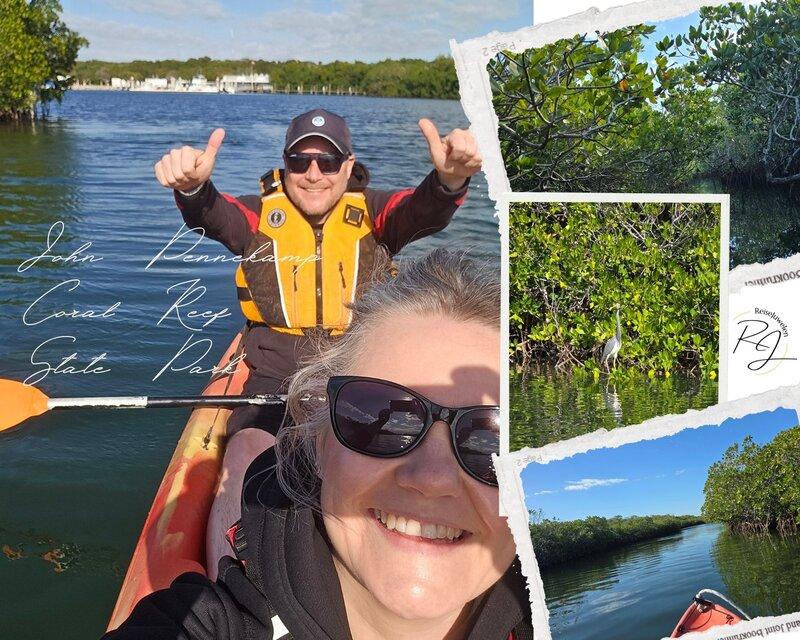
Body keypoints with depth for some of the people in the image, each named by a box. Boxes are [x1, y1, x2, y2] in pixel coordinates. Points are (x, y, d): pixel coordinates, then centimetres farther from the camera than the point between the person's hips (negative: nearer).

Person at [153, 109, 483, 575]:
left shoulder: (373, 213, 1)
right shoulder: (260, 214, 2)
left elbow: (421, 213, -21)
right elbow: (211, 216, -19)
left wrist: (449, 181, -46)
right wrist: (192, 187, -45)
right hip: (275, 380, 0)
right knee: (245, 460, -25)